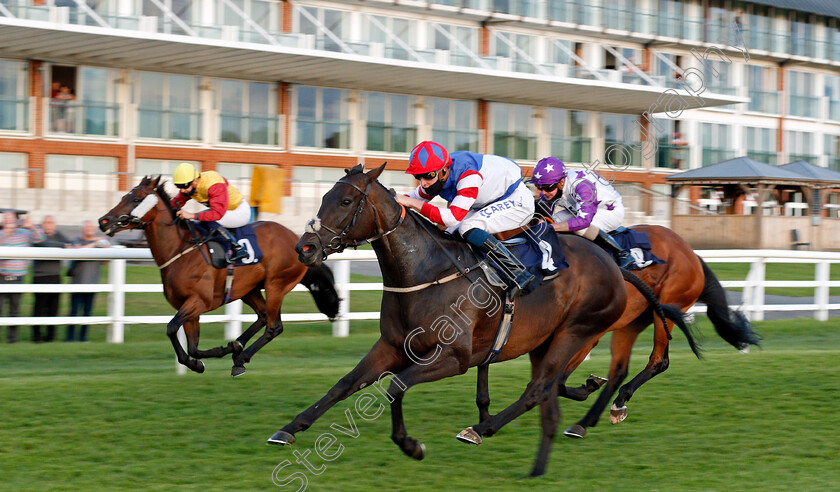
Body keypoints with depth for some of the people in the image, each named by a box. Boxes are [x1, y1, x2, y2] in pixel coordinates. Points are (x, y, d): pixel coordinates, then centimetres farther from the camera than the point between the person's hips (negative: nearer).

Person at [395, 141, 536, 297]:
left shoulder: (468, 175, -36)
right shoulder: (435, 178, -11)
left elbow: (453, 218, -41)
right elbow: (416, 196, 8)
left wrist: (412, 203, -41)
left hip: (518, 201, -9)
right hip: (489, 204, 9)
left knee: (467, 228, -29)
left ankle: (518, 274, -29)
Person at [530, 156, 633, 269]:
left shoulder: (582, 185, -37)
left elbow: (584, 220, -46)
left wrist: (550, 227, -46)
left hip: (612, 211, -7)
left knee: (580, 226, -34)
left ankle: (623, 254, -23)